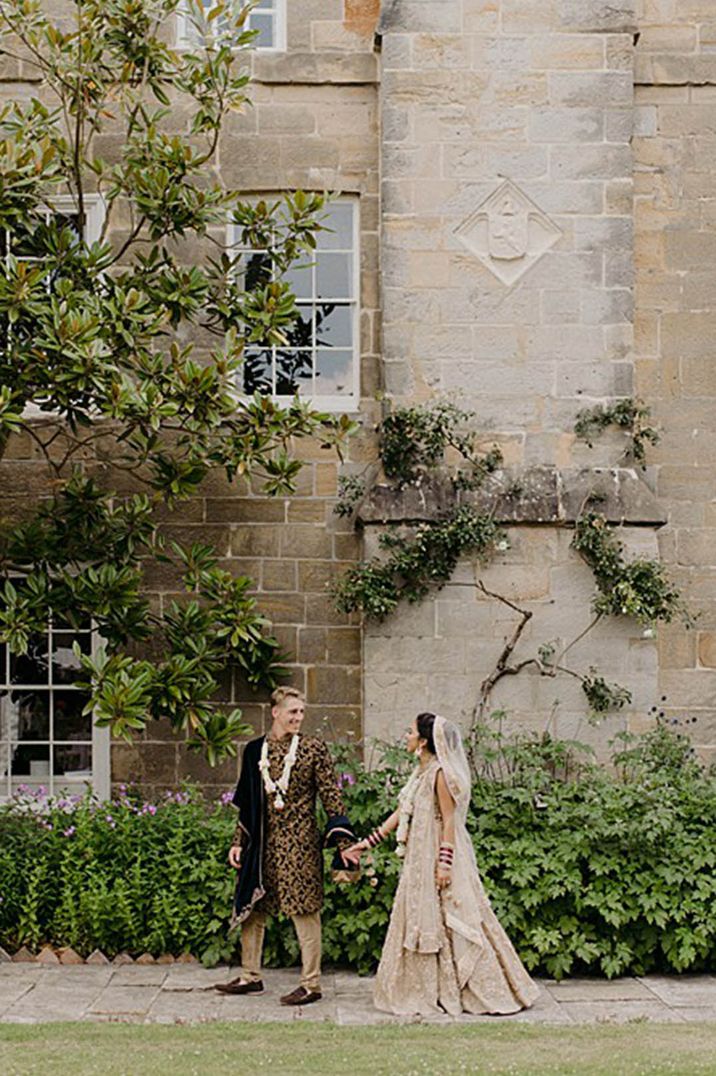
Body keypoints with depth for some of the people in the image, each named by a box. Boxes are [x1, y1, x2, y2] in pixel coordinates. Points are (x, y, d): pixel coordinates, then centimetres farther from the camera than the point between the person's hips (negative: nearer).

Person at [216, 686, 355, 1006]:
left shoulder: (313, 748, -2)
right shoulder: (255, 750, 9)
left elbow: (331, 796, -4)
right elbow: (247, 804, 15)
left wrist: (343, 842, -10)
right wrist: (238, 842, 11)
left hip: (299, 841, -5)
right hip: (262, 842, 5)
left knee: (304, 910, -2)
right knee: (251, 908, 11)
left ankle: (311, 984, 6)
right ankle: (250, 976, 25)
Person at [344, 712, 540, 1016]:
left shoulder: (440, 773, -15)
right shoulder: (420, 772, 11)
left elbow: (449, 821, -18)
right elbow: (400, 813, 16)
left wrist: (444, 864, -23)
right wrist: (367, 843, 15)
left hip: (438, 857, -9)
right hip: (419, 860, 9)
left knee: (450, 923, -3)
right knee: (420, 921, 12)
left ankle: (490, 991, 7)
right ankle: (427, 991, 20)